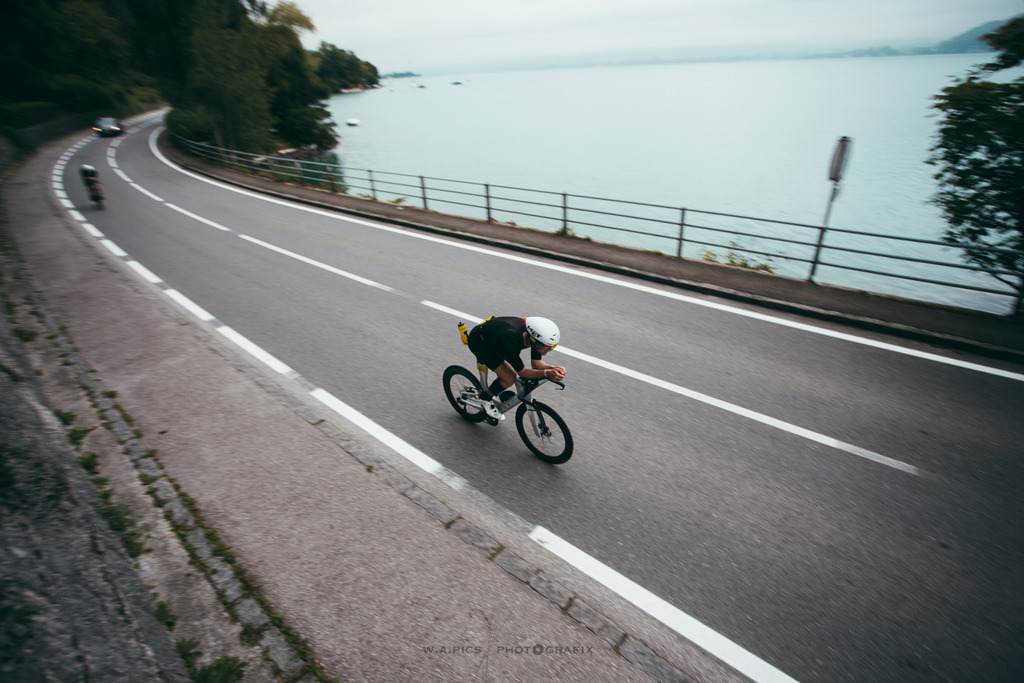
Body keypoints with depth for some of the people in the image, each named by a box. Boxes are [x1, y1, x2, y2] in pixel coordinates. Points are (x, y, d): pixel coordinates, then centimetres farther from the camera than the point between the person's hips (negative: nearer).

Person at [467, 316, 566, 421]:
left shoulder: (537, 335, -21)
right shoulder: (511, 341, -41)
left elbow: (536, 363, -10)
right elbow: (523, 372, -28)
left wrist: (553, 368, -28)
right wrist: (546, 373, -40)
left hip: (492, 337, 7)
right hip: (478, 342, -7)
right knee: (510, 379, -15)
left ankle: (495, 396, 31)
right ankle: (486, 398, 8)